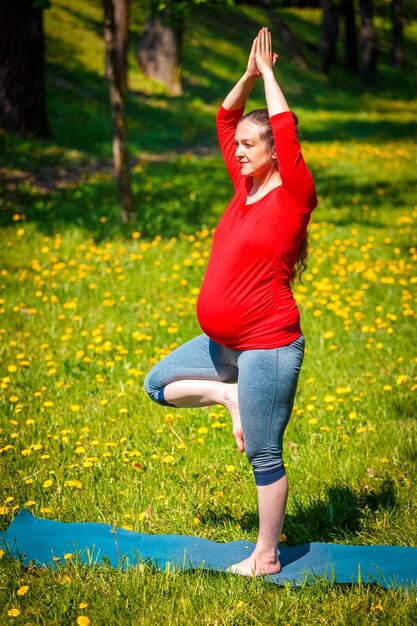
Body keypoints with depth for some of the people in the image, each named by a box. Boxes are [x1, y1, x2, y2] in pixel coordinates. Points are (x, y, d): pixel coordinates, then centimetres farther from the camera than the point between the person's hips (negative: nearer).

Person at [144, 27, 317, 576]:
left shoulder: (292, 196, -11)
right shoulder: (245, 186, 8)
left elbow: (285, 128, -22)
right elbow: (225, 119, 14)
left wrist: (269, 72, -11)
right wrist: (250, 74, 3)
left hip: (268, 346, -8)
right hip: (222, 343, 8)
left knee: (264, 457, 1)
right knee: (158, 385, 16)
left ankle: (266, 556, 13)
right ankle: (233, 397, 15)